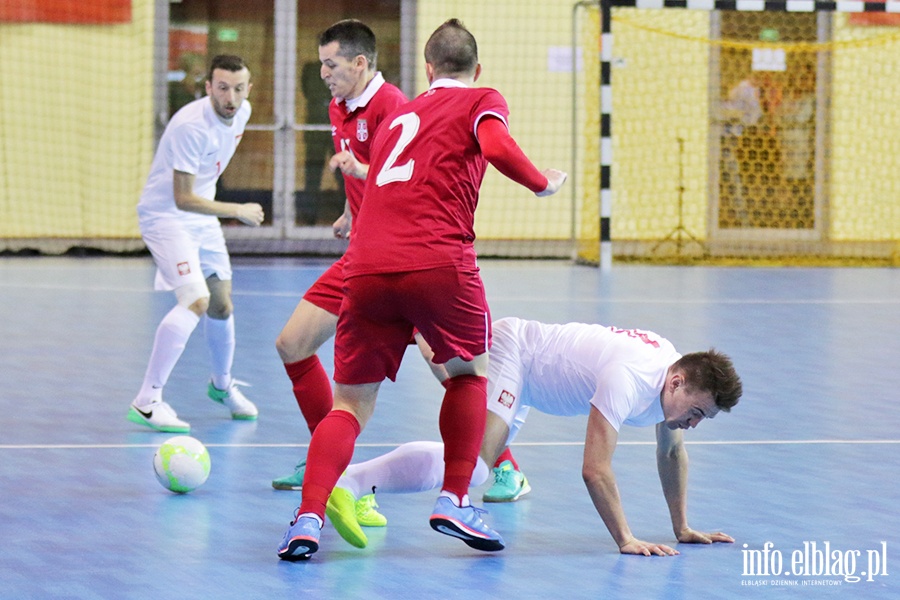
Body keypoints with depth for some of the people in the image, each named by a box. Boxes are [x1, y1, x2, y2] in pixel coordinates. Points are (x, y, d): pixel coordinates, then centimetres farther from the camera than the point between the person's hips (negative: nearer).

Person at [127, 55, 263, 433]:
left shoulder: (241, 112, -3)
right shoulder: (192, 127, -29)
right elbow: (183, 198, -28)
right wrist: (238, 211, -21)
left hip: (203, 219, 8)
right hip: (166, 215, -8)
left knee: (221, 305, 16)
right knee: (195, 300, -25)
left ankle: (222, 385, 43)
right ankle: (147, 402, -26)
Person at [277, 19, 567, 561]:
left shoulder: (398, 116, 29)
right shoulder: (481, 101, 12)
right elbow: (498, 147, -8)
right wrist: (543, 184, 6)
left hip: (366, 267, 4)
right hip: (437, 261, -4)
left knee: (352, 403, 9)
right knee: (470, 370, 22)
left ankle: (308, 518, -10)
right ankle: (455, 501, 14)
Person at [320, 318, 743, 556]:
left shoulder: (677, 377, -4)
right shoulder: (629, 378, -33)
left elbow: (671, 453, 14)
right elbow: (594, 469, -36)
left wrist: (682, 528, 14)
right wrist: (625, 540, -33)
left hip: (526, 381, 11)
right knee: (473, 461, -32)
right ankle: (348, 481, -41)